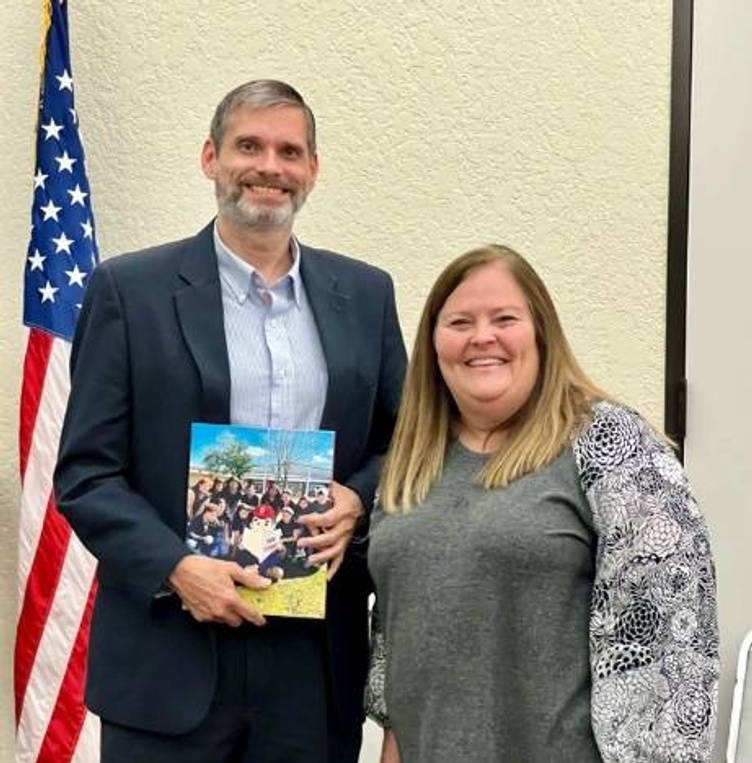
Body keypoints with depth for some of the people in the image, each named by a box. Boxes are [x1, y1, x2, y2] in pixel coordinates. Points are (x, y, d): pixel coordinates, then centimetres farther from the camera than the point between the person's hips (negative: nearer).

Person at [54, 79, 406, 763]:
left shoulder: (364, 294, 9)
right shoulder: (131, 289, -1)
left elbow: (402, 444, 15)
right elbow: (85, 472, -3)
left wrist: (357, 501, -6)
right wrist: (175, 568, -16)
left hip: (317, 658, 3)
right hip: (170, 655, -3)